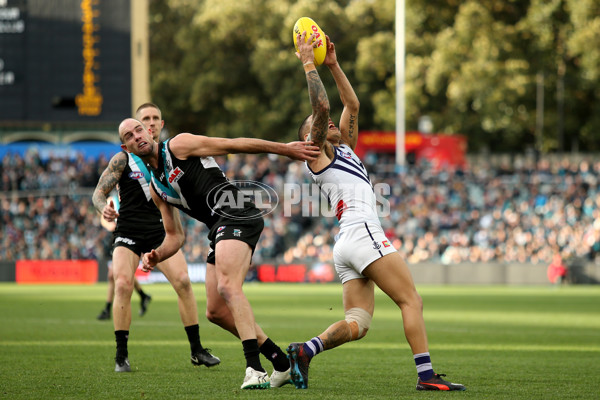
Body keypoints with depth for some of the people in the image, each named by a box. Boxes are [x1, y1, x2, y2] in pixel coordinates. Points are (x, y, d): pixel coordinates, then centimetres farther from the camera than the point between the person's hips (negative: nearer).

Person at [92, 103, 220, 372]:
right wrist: (104, 209, -22)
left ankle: (196, 350, -2)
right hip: (127, 231, -2)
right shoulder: (124, 158, 0)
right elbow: (99, 191, -1)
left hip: (159, 230, 2)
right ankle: (121, 355, -9)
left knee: (183, 281, -14)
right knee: (123, 284, -20)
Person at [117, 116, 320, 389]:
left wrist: (284, 149, -5)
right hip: (220, 230, 9)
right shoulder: (156, 189, 24)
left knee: (228, 286, -29)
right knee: (216, 312, 6)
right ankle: (282, 365, 12)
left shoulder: (177, 146, 2)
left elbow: (234, 145, -1)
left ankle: (254, 369, -40)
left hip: (235, 215, -9)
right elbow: (175, 236, 25)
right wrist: (156, 256, 4)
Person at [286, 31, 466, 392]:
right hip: (362, 233, -9)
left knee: (357, 325, -5)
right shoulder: (318, 152, 6)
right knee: (412, 301, -13)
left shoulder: (345, 148, 29)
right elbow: (321, 106, -7)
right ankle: (426, 375, -20)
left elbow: (352, 105, 31)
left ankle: (305, 351, -19)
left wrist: (333, 65, 26)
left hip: (348, 246, 9)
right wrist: (308, 63, -2)